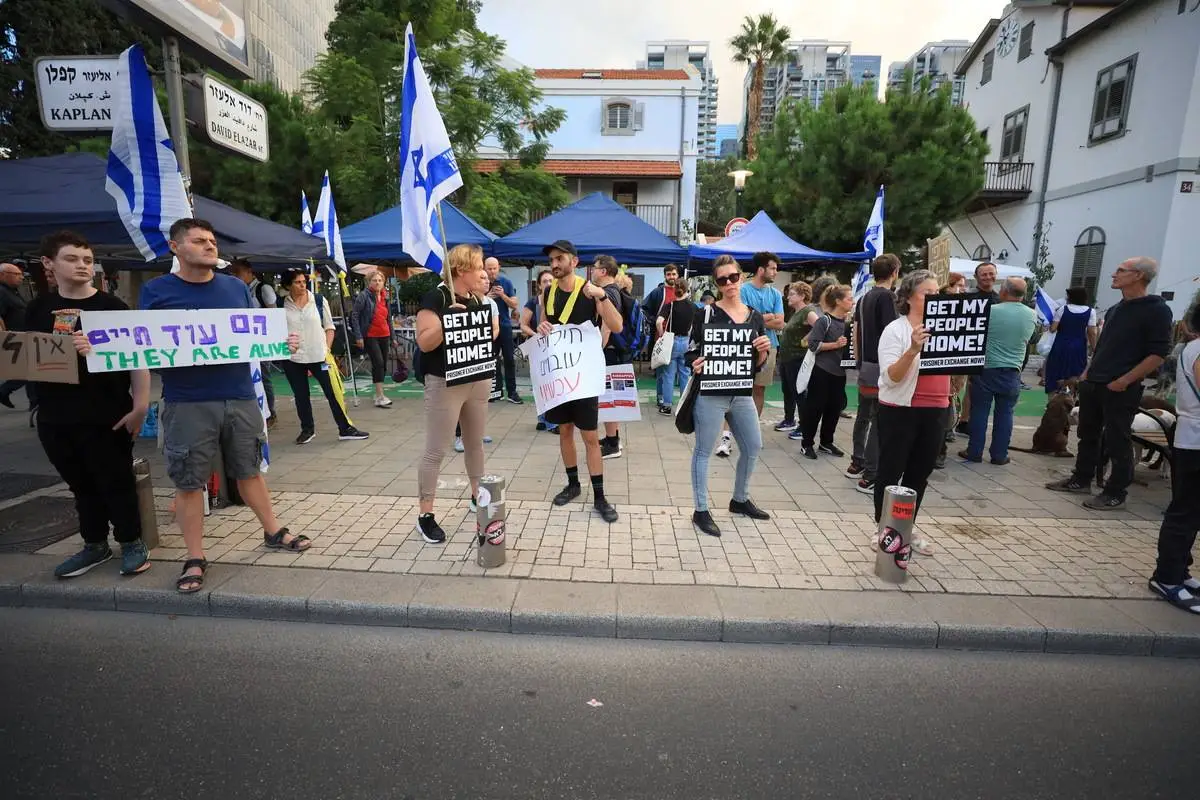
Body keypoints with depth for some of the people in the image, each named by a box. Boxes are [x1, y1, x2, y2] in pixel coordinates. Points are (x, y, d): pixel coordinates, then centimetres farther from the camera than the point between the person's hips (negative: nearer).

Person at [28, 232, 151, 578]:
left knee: (116, 482, 4)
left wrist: (140, 406, -13)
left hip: (107, 414, -4)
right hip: (55, 416, 5)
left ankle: (132, 543, 19)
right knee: (81, 484, 16)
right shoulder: (38, 309, 9)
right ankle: (95, 545, 30)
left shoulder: (112, 306, -4)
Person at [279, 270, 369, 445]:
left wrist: (327, 348, -2)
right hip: (292, 359, 1)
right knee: (301, 396, 11)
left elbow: (329, 327, 6)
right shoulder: (281, 305, 0)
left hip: (319, 356, -1)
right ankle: (307, 429, 27)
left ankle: (345, 429, 9)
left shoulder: (319, 301, 1)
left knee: (333, 392, 1)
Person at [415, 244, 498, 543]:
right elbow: (424, 342, -17)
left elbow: (492, 334, 11)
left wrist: (484, 297, 3)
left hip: (479, 381, 7)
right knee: (435, 450, -2)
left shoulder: (478, 299, 10)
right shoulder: (436, 297, -12)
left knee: (475, 442, 18)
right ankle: (425, 515, 8)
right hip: (445, 383, -7)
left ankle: (478, 496, 35)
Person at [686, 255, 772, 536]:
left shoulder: (755, 316, 8)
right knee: (703, 450, 2)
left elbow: (758, 364, 12)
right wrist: (695, 365, -28)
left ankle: (740, 500, 37)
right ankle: (701, 511, 15)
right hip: (710, 393, -6)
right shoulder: (707, 313, -7)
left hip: (742, 393, 6)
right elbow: (692, 352, -7)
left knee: (753, 447, 16)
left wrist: (764, 350, -9)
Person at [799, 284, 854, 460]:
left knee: (835, 408, 12)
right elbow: (813, 344, -15)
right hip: (822, 371, -7)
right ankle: (806, 444, 12)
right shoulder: (824, 320, -11)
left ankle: (826, 442, 26)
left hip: (840, 372, 7)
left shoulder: (848, 321, 8)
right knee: (815, 408, 0)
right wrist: (835, 344, -19)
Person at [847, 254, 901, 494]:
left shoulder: (863, 298, 12)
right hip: (881, 367, -9)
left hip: (865, 365, 9)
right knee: (879, 420, -6)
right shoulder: (887, 297, -13)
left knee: (863, 415, 16)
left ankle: (857, 463, 26)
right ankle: (870, 477, -3)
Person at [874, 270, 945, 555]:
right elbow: (891, 377, -17)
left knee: (920, 472, 14)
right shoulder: (895, 330, -9)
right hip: (900, 410, -6)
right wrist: (913, 350, -31)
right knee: (891, 472, 3)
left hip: (935, 411, 6)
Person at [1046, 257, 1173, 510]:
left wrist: (1124, 381, -18)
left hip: (1121, 389, -7)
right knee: (1088, 434, 14)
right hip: (1093, 383, 8)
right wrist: (1088, 372, 13)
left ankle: (1115, 494, 10)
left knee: (1116, 441, 0)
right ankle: (1081, 480, 26)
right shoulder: (1114, 310, 14)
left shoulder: (1156, 309, -9)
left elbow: (1159, 353, -14)